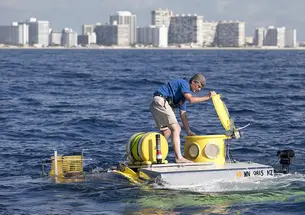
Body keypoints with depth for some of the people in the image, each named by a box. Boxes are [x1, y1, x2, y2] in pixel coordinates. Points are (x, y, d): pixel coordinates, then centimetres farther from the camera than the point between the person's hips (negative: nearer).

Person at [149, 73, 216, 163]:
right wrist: (207, 97, -12)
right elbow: (191, 100, -19)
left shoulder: (184, 95, 25)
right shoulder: (184, 83, -2)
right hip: (160, 101, -10)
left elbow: (183, 114, 24)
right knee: (176, 128, -13)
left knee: (166, 132, 18)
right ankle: (179, 157, -21)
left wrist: (188, 131, 21)